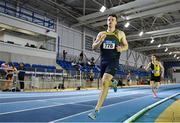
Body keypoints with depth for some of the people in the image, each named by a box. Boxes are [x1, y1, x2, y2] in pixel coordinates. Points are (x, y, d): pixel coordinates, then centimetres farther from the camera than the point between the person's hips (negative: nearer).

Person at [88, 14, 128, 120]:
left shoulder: (120, 34, 4)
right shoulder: (101, 34, 9)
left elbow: (126, 46, 12)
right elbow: (94, 47, 5)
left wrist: (121, 48, -12)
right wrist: (100, 41, -15)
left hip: (113, 61, -4)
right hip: (103, 61, 4)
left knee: (105, 82, -21)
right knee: (104, 83, 11)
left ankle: (96, 110, -17)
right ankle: (114, 84, 51)